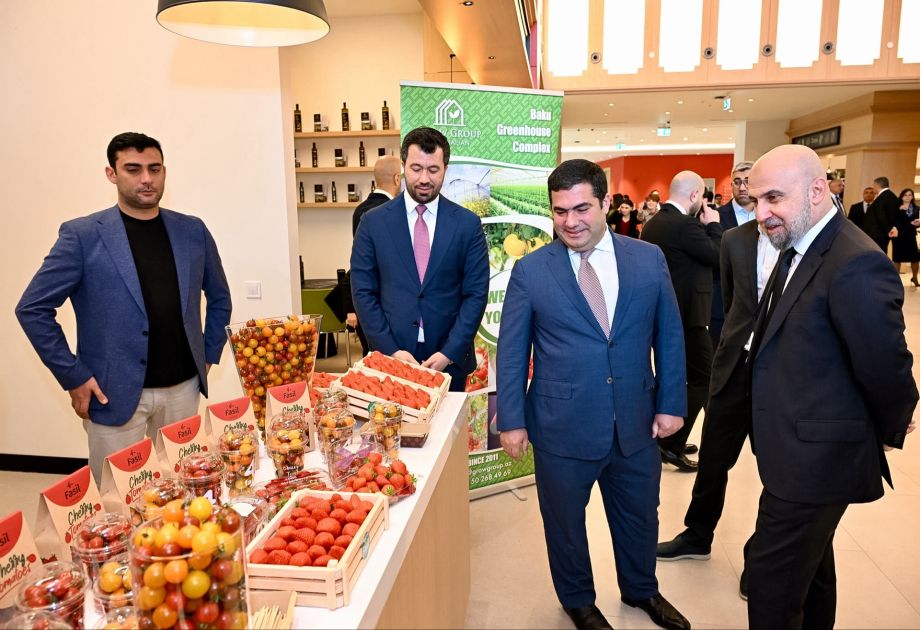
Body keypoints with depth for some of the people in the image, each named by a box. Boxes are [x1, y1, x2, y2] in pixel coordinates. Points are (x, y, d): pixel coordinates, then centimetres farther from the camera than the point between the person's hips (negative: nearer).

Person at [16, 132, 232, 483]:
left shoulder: (192, 231, 4)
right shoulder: (83, 235, -6)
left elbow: (219, 297, 15)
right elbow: (33, 308, -5)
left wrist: (209, 355, 9)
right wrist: (73, 376, -8)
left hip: (183, 388, 3)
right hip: (115, 393, -3)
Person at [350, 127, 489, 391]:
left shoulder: (468, 224, 0)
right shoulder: (373, 222, 0)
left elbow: (476, 293, -2)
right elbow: (363, 292, -1)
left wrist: (449, 352, -10)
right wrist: (390, 350, -9)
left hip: (450, 359, 0)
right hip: (391, 358, 0)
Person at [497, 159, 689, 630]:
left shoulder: (649, 259, -2)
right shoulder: (530, 271, -8)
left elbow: (669, 337, 4)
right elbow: (511, 352, -5)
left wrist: (671, 404, 2)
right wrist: (511, 420, -6)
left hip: (636, 423, 3)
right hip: (562, 427, -2)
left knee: (639, 516, 23)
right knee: (565, 522, 17)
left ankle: (641, 590, 52)